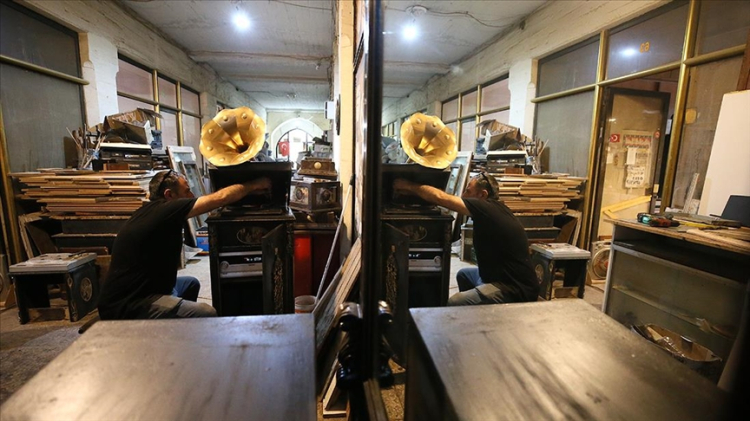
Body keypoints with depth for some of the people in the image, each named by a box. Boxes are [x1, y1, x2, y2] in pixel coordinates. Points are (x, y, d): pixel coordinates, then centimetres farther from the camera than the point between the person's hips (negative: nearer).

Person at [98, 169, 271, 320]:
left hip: (128, 293, 11)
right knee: (206, 314, -24)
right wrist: (253, 185, -1)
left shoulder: (150, 211, 10)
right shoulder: (166, 210, -17)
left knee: (191, 283, 26)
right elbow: (220, 198, -14)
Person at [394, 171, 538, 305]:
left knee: (454, 304, -22)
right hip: (509, 277, 10)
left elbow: (440, 197, -16)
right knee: (463, 275, 26)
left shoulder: (486, 209, -19)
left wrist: (409, 186, -4)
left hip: (516, 289, -10)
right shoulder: (495, 208, 8)